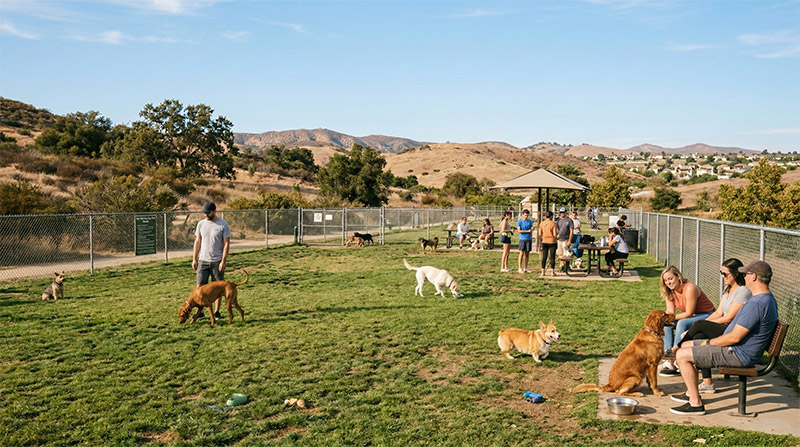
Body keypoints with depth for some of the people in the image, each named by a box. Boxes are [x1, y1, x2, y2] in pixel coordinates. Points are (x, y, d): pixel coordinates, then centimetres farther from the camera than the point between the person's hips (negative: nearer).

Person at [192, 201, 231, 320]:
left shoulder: (223, 225, -6)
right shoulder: (201, 224, 5)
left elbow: (226, 244, -7)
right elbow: (197, 242, 10)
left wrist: (223, 261, -13)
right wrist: (194, 259, 5)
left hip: (217, 261, -3)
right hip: (203, 260, 3)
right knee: (200, 287, 0)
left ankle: (216, 312, 13)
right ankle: (200, 312, 8)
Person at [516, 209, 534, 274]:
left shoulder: (530, 222, 12)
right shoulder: (519, 222, 1)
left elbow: (531, 231, 15)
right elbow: (519, 230, -8)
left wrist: (531, 239, 11)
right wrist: (527, 231, -13)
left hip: (529, 239, 4)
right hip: (522, 239, -4)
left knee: (527, 254, 6)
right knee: (521, 253, -6)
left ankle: (525, 268, 12)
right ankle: (520, 268, -4)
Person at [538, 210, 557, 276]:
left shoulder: (541, 223, 1)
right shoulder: (553, 223, -10)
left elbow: (540, 235, 3)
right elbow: (555, 234, -12)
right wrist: (557, 232, 8)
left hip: (544, 242, 3)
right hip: (552, 242, -3)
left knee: (544, 257, 7)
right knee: (552, 257, 3)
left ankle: (543, 272, 6)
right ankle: (553, 272, 6)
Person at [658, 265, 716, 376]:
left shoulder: (690, 288, -26)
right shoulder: (670, 292, -1)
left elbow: (689, 313, -24)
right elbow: (670, 312, -6)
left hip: (706, 315, -8)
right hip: (691, 317, 8)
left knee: (682, 323, -31)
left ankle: (675, 356, -25)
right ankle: (669, 362, -16)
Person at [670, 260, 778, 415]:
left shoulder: (756, 304, -27)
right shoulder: (768, 298, 9)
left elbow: (735, 337, -26)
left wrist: (709, 342, -10)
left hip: (738, 354, -11)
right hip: (739, 350, 11)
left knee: (682, 355, -13)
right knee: (686, 346, 18)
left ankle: (696, 403, -5)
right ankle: (691, 393, 27)